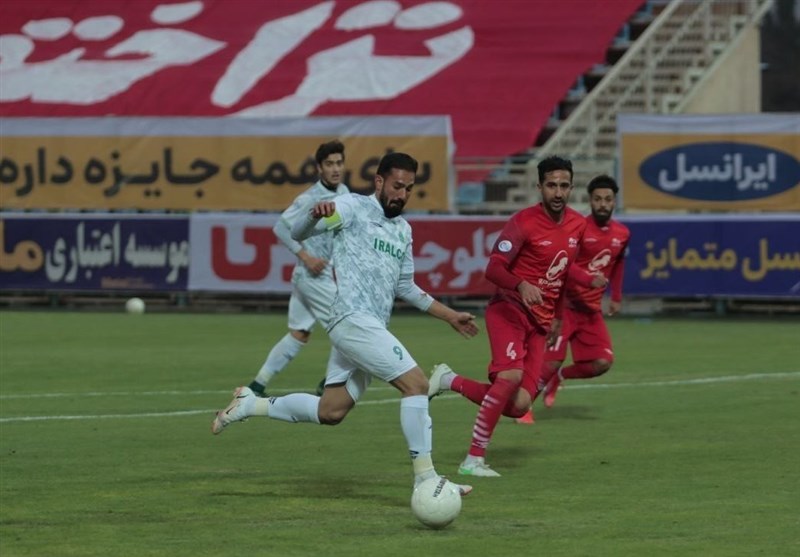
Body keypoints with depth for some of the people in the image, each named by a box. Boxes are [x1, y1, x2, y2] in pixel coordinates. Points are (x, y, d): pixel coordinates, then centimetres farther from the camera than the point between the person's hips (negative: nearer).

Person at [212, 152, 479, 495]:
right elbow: (298, 233, -10)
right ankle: (425, 480, -14)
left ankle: (249, 405, 23)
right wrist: (316, 216, -33)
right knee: (416, 384, -17)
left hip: (370, 328, 9)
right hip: (353, 320, -9)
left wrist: (449, 316, 27)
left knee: (329, 412, 9)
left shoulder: (403, 231, 20)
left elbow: (405, 287, 30)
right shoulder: (354, 208, -3)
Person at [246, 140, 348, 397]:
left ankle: (257, 385, 17)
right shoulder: (309, 199, -17)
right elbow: (281, 227, -17)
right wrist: (306, 256, -21)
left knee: (298, 335, 12)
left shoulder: (343, 192, 7)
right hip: (314, 276, -8)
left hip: (327, 274, 8)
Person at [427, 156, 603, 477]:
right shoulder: (524, 222, -11)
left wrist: (557, 317, 23)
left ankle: (450, 381, 15)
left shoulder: (578, 226, 9)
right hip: (509, 309, -6)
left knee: (519, 406, -7)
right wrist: (522, 286, -34)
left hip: (540, 322, 6)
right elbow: (493, 269, -15)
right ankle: (474, 460, -22)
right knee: (511, 376, -30)